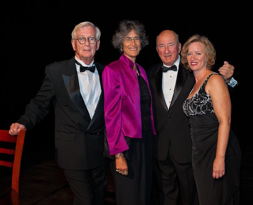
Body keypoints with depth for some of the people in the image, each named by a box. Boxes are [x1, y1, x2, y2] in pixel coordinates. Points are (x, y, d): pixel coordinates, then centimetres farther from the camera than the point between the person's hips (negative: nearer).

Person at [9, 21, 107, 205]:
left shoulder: (105, 72, 6)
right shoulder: (56, 71, -6)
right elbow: (41, 103, -3)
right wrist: (24, 122, -19)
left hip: (100, 149, 4)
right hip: (73, 151, -4)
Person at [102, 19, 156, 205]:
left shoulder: (141, 71, 10)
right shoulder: (113, 70, -11)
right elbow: (111, 114, -14)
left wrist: (151, 134, 6)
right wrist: (118, 154, -16)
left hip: (146, 140, 7)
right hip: (127, 142, -6)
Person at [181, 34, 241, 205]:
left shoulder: (215, 80, -10)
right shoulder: (195, 83, 14)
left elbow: (225, 121, -18)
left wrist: (220, 158, -23)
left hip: (217, 150, -8)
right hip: (200, 152, 8)